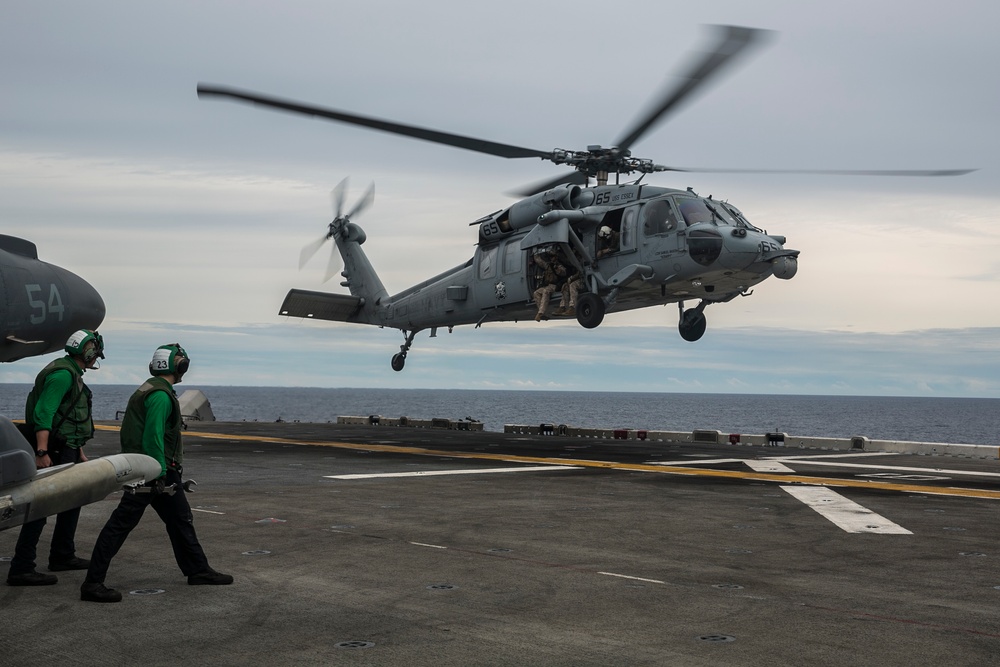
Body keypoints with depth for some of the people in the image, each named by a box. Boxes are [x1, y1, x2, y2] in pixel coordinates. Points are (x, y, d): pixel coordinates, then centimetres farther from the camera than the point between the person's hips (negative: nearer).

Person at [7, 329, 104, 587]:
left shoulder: (72, 374, 18)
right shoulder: (63, 374, -15)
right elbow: (43, 413, -24)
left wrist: (79, 451, 28)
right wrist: (41, 452, -30)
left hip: (66, 450, 11)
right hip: (55, 451, -11)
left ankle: (62, 556, 29)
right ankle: (21, 569, -12)